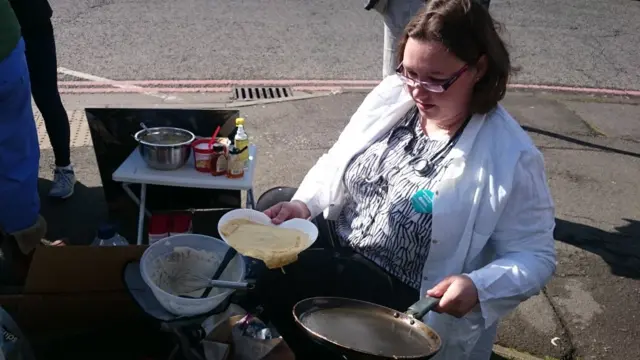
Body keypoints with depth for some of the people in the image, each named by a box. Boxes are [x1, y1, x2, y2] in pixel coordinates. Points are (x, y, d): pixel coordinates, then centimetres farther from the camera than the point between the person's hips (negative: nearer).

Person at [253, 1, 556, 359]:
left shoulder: (511, 158, -17)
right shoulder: (392, 96, -1)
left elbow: (535, 256, -12)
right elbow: (336, 163, 10)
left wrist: (477, 286, -30)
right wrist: (303, 204, -8)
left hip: (401, 294, -6)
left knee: (282, 275, -25)